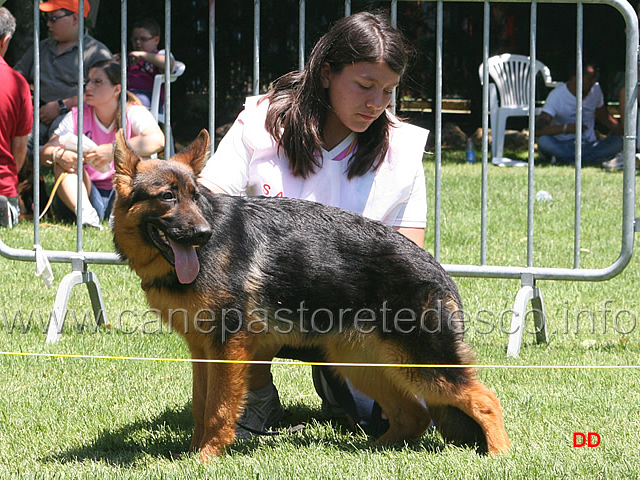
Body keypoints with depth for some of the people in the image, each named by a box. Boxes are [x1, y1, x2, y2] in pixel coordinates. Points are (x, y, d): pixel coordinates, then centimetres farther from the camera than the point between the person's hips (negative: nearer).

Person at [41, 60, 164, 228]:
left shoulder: (134, 113, -3)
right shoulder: (76, 116, 7)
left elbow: (157, 140, -24)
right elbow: (45, 153, -1)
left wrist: (114, 150, -35)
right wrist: (58, 155, -27)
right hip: (87, 194, 3)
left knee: (135, 155, -25)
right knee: (64, 160, -21)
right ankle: (85, 212, -44)